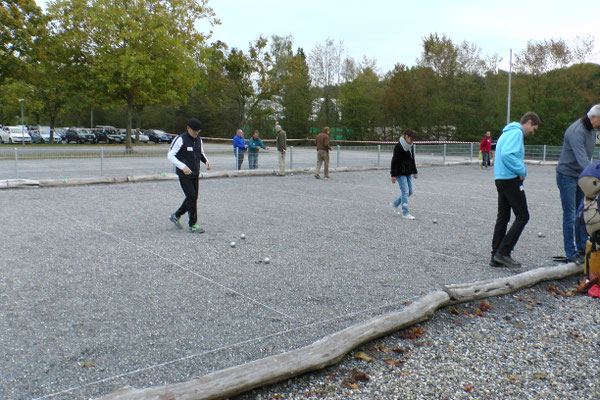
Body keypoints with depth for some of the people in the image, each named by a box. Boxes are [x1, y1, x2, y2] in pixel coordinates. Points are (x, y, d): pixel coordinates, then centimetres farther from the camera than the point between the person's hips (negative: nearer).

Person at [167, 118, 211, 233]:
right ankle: (193, 225, 0)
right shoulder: (180, 139, -12)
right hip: (184, 175, -7)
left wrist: (206, 161, 1)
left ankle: (176, 216, 29)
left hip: (195, 174, 7)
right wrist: (183, 166, -24)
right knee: (192, 197, -10)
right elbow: (170, 156, -13)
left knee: (193, 198, 9)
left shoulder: (198, 139, 9)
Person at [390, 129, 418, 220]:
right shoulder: (399, 146, -15)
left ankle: (395, 204, 27)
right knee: (405, 191, -10)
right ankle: (405, 213, -4)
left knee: (410, 192, 8)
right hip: (400, 173, -8)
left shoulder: (411, 146, 9)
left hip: (408, 173, 8)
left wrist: (415, 171, 23)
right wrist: (393, 175, -17)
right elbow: (394, 161, -15)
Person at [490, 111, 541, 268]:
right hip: (511, 179, -10)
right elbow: (507, 154, -25)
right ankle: (503, 252, -6)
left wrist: (520, 169, 10)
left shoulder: (507, 132, 20)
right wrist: (521, 170, -15)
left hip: (500, 179, 10)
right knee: (522, 216, -4)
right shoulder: (516, 133, -11)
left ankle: (496, 257, 13)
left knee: (502, 217, 11)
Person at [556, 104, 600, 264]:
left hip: (581, 176, 9)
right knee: (570, 215, -4)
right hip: (567, 176, -9)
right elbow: (582, 159, -32)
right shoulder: (576, 131, -22)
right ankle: (571, 253, 3)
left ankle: (582, 248, 20)